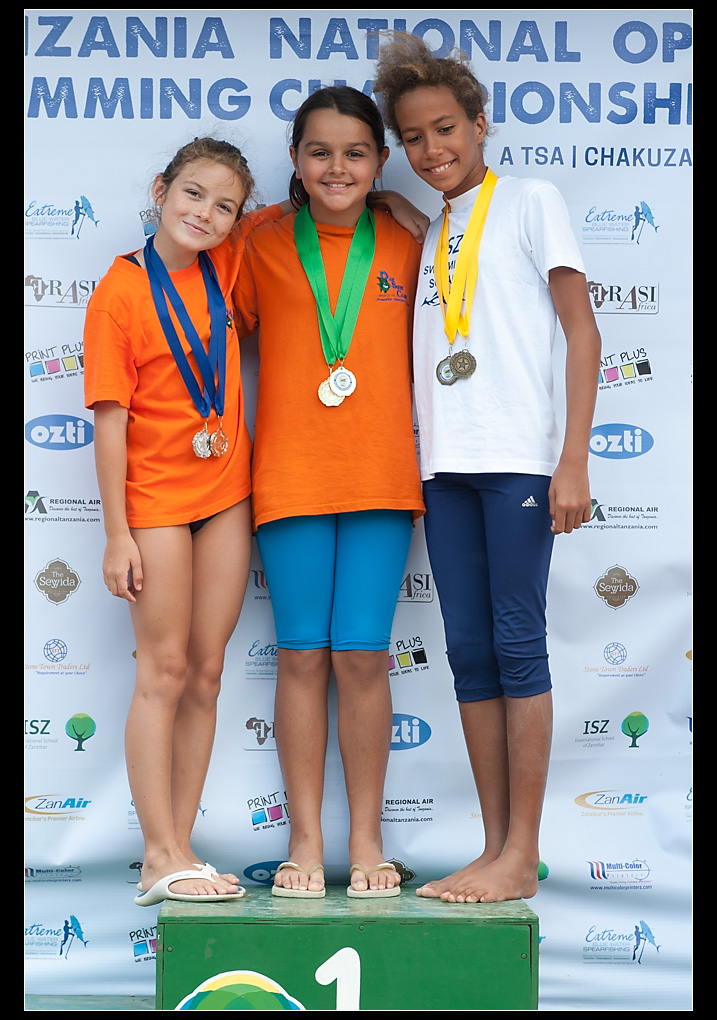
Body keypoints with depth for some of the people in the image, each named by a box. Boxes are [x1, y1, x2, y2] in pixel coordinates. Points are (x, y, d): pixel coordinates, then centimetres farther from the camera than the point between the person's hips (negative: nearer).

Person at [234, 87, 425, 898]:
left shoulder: (406, 251, 7)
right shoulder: (264, 247, 5)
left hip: (381, 478, 0)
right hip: (289, 478, 0)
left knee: (362, 654, 0)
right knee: (302, 656, 3)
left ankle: (366, 839, 13)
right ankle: (305, 839, 13)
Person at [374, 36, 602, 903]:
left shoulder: (530, 203, 4)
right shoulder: (427, 238, 19)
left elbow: (581, 330, -2)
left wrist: (573, 460, -10)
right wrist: (410, 472, 10)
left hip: (518, 459, -5)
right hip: (444, 466, 6)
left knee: (517, 644, -5)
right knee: (469, 652, 5)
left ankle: (522, 855, 1)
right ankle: (495, 848, 11)